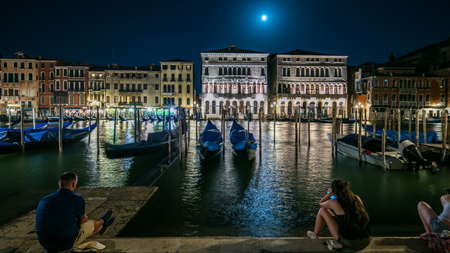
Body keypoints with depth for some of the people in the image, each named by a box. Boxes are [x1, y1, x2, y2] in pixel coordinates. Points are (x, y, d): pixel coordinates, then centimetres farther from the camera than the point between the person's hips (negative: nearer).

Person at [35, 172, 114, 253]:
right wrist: (84, 217, 25)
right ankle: (102, 222, 59)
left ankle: (101, 227, 59)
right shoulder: (78, 199, -16)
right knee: (92, 223, 23)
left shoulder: (44, 200, 0)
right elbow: (82, 220, 1)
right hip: (67, 243, -5)